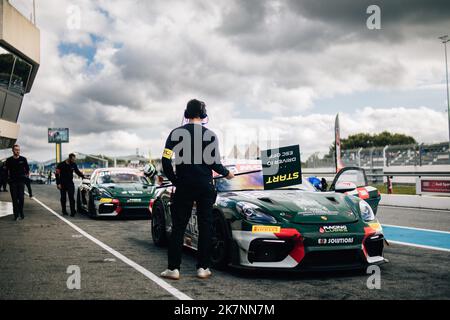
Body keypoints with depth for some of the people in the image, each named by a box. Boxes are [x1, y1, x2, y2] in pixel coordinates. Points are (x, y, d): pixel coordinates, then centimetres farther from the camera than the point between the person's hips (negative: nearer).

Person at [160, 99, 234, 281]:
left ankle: (173, 268, 2)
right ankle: (203, 267, 8)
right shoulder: (210, 135, 0)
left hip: (184, 186, 0)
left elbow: (166, 160, -4)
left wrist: (174, 180, 9)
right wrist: (227, 174, 17)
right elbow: (214, 163, -2)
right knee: (205, 226, 8)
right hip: (205, 186, 0)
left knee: (178, 226, 5)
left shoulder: (176, 133, 1)